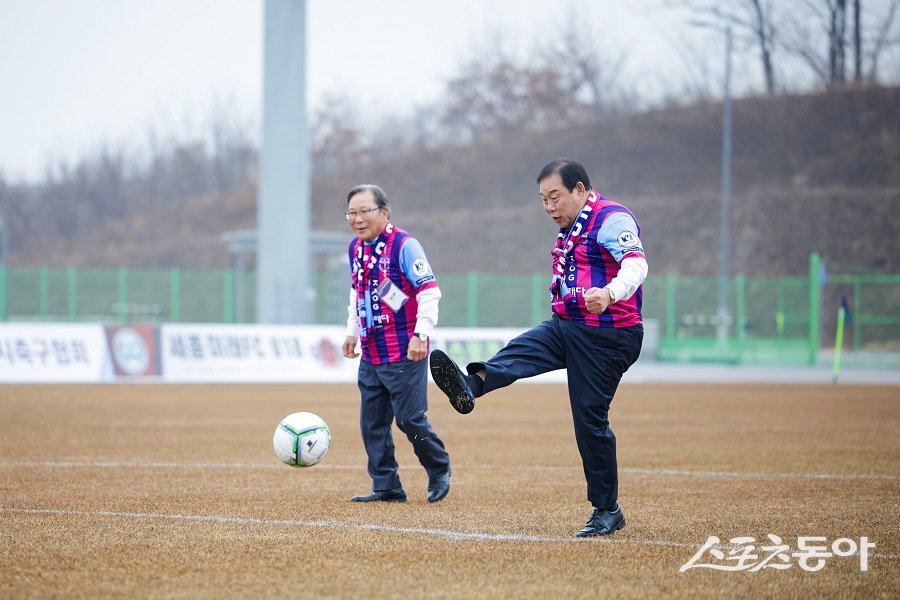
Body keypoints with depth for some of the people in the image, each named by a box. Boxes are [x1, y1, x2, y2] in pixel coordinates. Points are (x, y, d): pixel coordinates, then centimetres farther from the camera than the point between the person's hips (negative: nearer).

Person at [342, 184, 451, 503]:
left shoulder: (404, 246, -13)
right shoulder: (355, 249, 11)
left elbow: (429, 291, -16)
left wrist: (421, 335, -21)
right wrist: (352, 331, 22)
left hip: (405, 355, -7)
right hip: (371, 354, 7)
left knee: (410, 419, -7)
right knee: (372, 424, 6)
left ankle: (439, 470, 17)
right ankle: (386, 487, 14)